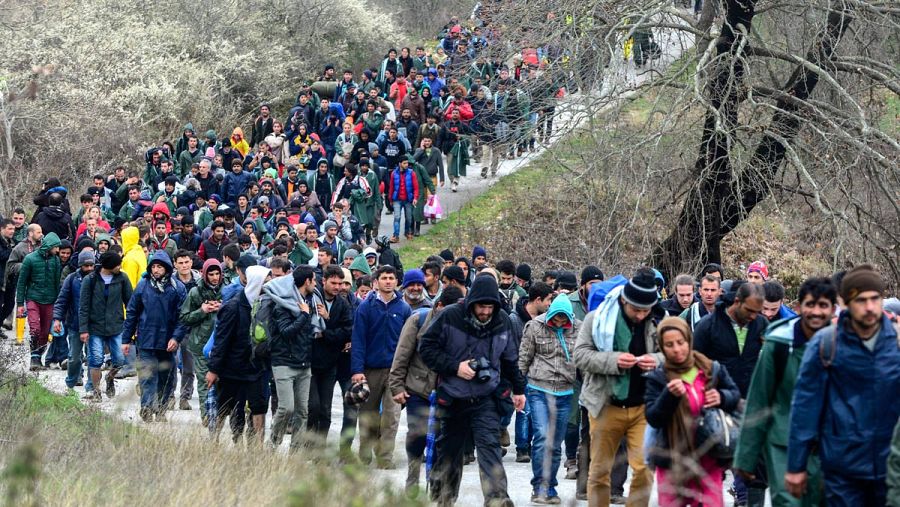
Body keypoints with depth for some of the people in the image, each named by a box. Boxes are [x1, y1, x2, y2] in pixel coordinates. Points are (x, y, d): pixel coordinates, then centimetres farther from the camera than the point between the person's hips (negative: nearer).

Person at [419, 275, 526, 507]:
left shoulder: (502, 322, 0)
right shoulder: (450, 317, -11)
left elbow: (509, 358, 16)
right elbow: (426, 348, -6)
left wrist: (518, 388, 23)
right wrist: (455, 367, -15)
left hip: (487, 398, 1)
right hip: (453, 398, 0)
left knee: (489, 445, -15)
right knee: (449, 450, 11)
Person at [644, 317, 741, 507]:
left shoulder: (712, 369, 0)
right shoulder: (657, 378, -5)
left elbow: (735, 395, 12)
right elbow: (653, 419, -11)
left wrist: (722, 397, -11)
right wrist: (669, 396, -28)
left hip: (708, 457, 1)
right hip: (672, 460, -1)